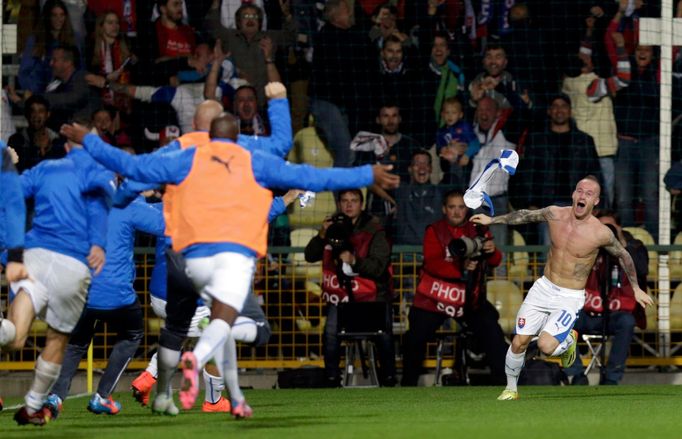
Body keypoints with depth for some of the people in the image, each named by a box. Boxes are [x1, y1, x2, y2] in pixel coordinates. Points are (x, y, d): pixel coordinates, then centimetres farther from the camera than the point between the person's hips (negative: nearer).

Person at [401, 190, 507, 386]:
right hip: (433, 299, -2)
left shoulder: (478, 230, 4)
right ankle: (408, 384, 15)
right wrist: (460, 268, -34)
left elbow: (495, 261, -2)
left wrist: (492, 251, -26)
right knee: (415, 339, -4)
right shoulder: (435, 231, -5)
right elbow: (432, 264, -19)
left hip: (470, 299, 2)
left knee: (493, 333, -10)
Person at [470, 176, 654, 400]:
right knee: (519, 342, 1)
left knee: (546, 346, -22)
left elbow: (623, 255, 1)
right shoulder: (555, 214, -8)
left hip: (570, 298, -4)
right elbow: (525, 216, 12)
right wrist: (492, 220, 15)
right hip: (543, 288, 4)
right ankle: (511, 389, 24)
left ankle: (569, 340, 13)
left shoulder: (601, 233, -17)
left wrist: (636, 289, 10)